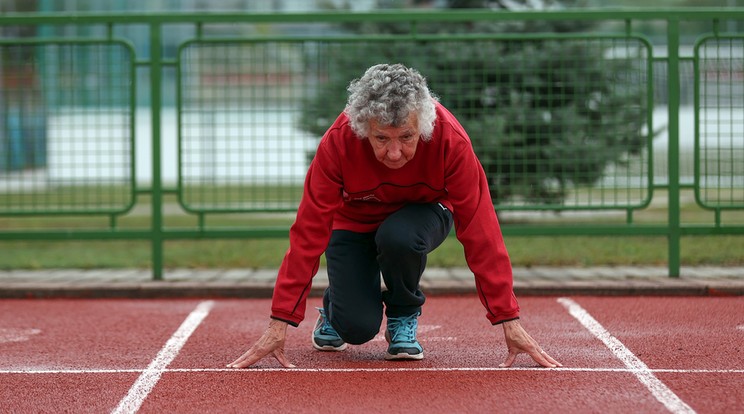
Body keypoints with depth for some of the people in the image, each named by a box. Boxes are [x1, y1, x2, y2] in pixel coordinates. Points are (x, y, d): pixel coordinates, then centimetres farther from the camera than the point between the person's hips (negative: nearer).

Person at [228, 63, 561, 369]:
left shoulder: (450, 140, -33)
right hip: (353, 220, 0)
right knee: (358, 328, -19)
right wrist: (279, 326, -33)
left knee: (398, 238, -36)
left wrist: (509, 322, -32)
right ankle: (334, 306, 20)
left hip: (423, 211, 0)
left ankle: (404, 317, -5)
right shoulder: (338, 142, -33)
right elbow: (308, 233, -30)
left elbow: (481, 232, -30)